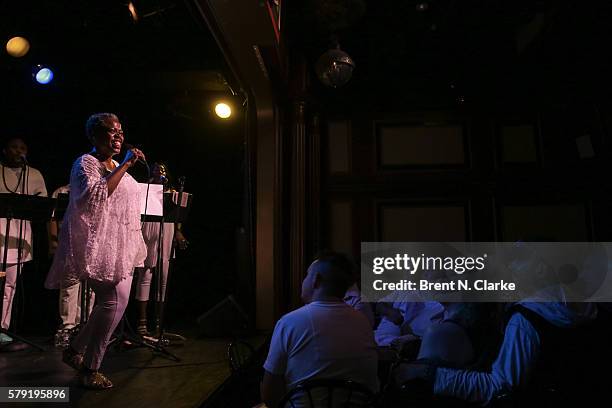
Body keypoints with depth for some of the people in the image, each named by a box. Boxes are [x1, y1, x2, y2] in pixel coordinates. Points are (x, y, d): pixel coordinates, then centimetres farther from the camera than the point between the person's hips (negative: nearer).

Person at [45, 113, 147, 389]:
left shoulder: (115, 166, 20)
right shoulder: (86, 163, -6)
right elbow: (97, 195, -25)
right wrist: (125, 165, -22)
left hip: (119, 247, 9)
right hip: (100, 245, -9)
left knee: (112, 302, 10)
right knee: (115, 301, -13)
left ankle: (75, 350, 27)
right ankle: (90, 370, 1)